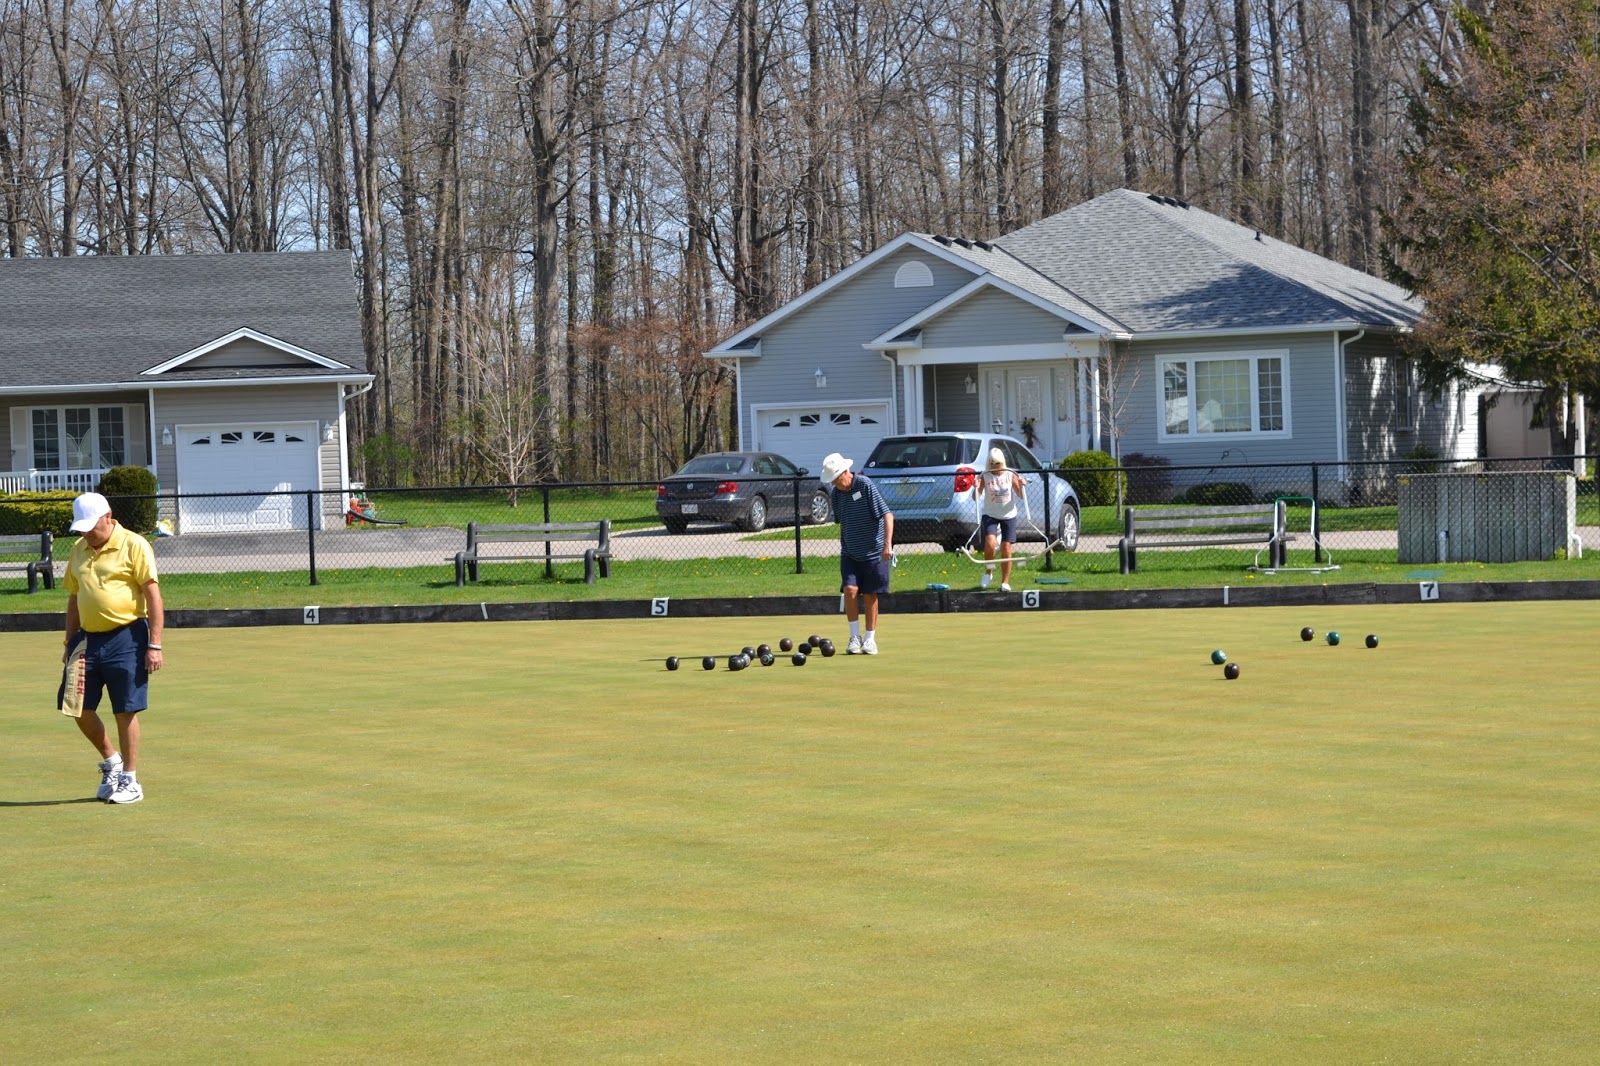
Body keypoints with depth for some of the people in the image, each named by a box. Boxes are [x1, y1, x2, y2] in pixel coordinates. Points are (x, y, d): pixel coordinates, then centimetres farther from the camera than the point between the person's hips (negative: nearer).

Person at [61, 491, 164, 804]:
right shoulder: (79, 550, 12)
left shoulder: (134, 546, -7)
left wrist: (155, 645, -14)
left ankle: (129, 781, 10)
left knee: (125, 712, -1)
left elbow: (153, 595, -10)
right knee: (80, 709, 5)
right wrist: (70, 643, 16)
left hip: (125, 637, -6)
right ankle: (111, 762, 27)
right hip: (88, 638, 6)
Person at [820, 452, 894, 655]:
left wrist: (887, 544, -26)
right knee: (850, 590, -12)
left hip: (873, 552, -4)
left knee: (870, 596, 2)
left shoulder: (866, 486, -15)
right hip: (849, 553, 4)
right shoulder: (836, 493, 4)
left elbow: (887, 515, -18)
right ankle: (855, 636, -1)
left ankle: (870, 639, 14)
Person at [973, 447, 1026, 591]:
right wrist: (976, 488, -31)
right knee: (990, 543, -21)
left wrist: (1021, 486, -23)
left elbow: (1021, 495, -3)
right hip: (990, 515, -1)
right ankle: (988, 573, 3)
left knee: (1006, 549, -1)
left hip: (1008, 515, 1)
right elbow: (977, 497, -11)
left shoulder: (1010, 475, -4)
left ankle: (1005, 582, 8)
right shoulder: (984, 476, -7)